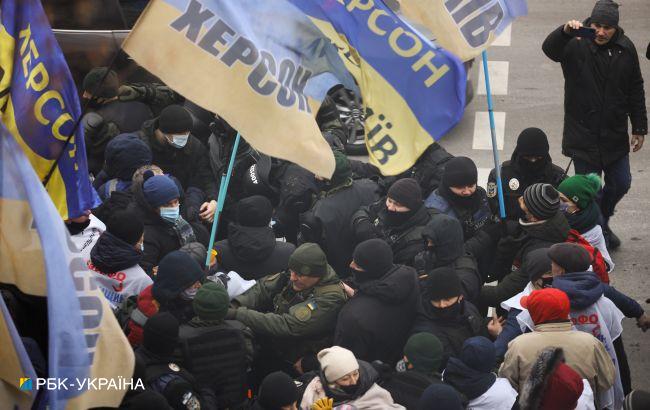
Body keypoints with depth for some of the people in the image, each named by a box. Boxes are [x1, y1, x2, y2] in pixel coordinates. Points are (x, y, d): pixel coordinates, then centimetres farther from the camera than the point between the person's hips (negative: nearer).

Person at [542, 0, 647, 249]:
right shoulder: (576, 45, -13)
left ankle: (602, 223, 39)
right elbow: (549, 49, -35)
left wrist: (639, 128, 9)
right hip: (583, 134, -4)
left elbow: (635, 90, 9)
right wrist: (565, 32, -56)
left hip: (615, 134, 4)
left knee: (620, 183, 14)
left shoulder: (625, 49, 0)